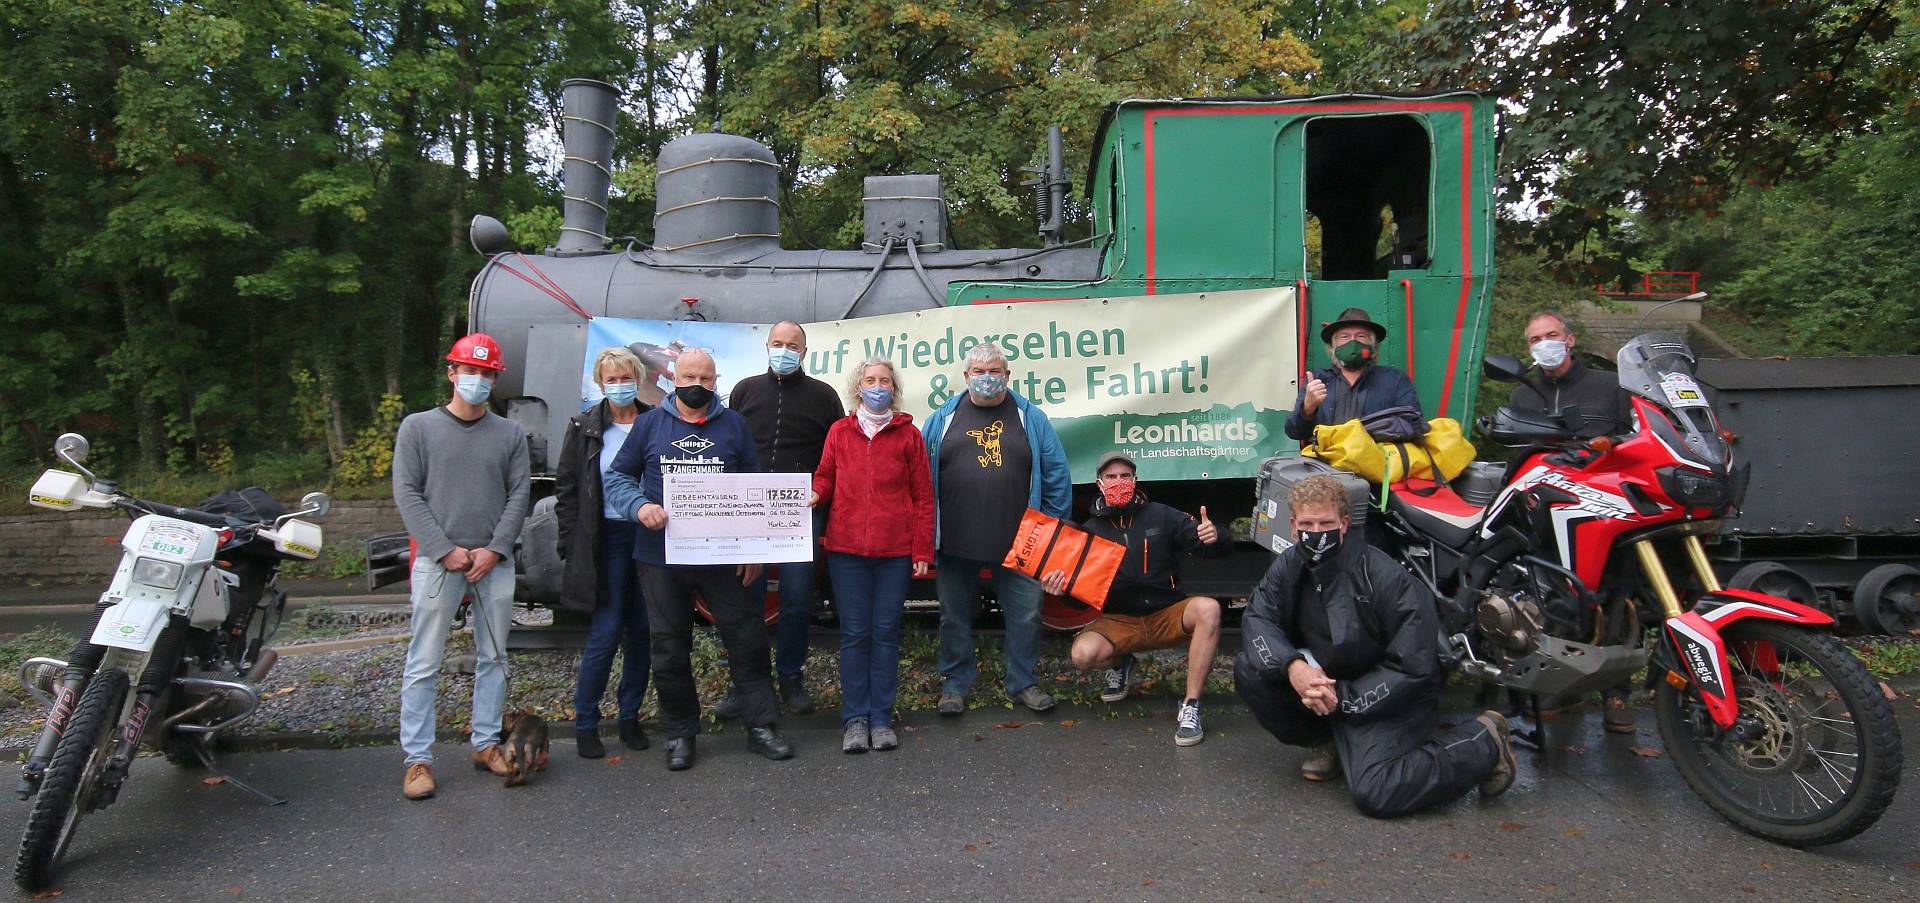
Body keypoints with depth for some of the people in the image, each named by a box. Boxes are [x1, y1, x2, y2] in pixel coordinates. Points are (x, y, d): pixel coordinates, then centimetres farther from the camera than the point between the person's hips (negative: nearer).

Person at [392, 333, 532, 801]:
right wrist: (445, 550, -11)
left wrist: (495, 549, -9)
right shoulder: (418, 427, 4)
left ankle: (486, 742, 20)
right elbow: (407, 493, -2)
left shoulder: (510, 433, 9)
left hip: (495, 563, 3)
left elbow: (519, 493, 4)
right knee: (424, 663, -1)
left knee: (493, 658, 9)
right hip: (437, 561, -2)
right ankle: (418, 758, 5)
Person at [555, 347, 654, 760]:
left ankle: (630, 717, 22)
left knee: (642, 632, 7)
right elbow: (566, 489, 4)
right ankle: (585, 723, 11)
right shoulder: (584, 429, 2)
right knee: (606, 632, -4)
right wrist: (572, 544, -2)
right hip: (608, 539, -2)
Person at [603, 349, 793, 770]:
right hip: (661, 556, 0)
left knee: (748, 639, 2)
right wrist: (639, 506, -14)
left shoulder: (734, 424, 5)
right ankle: (679, 733, 23)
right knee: (669, 650, 9)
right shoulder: (649, 424, 5)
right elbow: (616, 477, 7)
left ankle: (760, 726, 15)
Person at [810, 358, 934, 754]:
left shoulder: (908, 434, 5)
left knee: (886, 633, 4)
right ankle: (855, 718, 12)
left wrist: (922, 550, -2)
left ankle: (881, 718, 14)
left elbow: (923, 495, 3)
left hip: (895, 551, -1)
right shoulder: (839, 431, 9)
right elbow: (824, 477, 14)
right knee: (854, 633, 4)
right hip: (846, 548, 1)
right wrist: (814, 495, -10)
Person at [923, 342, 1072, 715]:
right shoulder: (943, 419, 6)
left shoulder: (1030, 418, 5)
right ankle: (956, 683, 25)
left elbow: (1057, 475, 6)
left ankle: (1023, 682, 22)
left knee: (1026, 615, 5)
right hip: (955, 543, 0)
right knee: (955, 616, 10)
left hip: (1018, 542, 0)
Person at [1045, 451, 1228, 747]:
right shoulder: (1090, 531, 4)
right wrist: (1060, 587, -21)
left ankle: (1190, 707, -28)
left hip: (1168, 615, -1)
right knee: (1083, 654, -30)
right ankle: (1119, 664, 9)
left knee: (1208, 608, -33)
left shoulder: (1160, 516, 0)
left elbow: (1219, 549, -1)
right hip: (1118, 622, 1)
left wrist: (1214, 537, -27)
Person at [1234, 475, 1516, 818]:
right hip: (1323, 679, 6)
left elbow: (1413, 668, -21)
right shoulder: (1290, 565, -5)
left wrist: (1342, 698, -22)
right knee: (1248, 669, -13)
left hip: (1389, 697, -6)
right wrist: (1292, 665, -26)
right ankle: (1329, 742, 6)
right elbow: (1258, 617, -6)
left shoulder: (1384, 577, -23)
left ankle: (1484, 742, -2)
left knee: (1373, 794, -26)